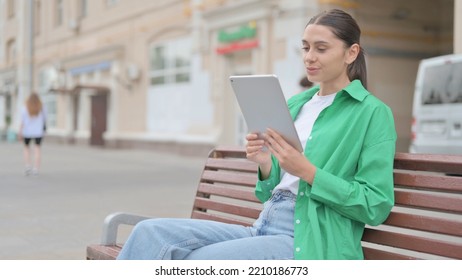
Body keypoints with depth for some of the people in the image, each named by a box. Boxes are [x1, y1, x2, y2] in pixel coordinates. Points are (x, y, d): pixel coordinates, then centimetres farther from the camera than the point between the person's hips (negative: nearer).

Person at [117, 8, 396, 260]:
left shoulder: (373, 113, -2)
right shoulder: (295, 104, 17)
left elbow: (376, 206, -8)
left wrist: (306, 170, -16)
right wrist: (265, 163, -2)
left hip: (310, 242, -6)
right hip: (263, 227, 6)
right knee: (150, 232, -15)